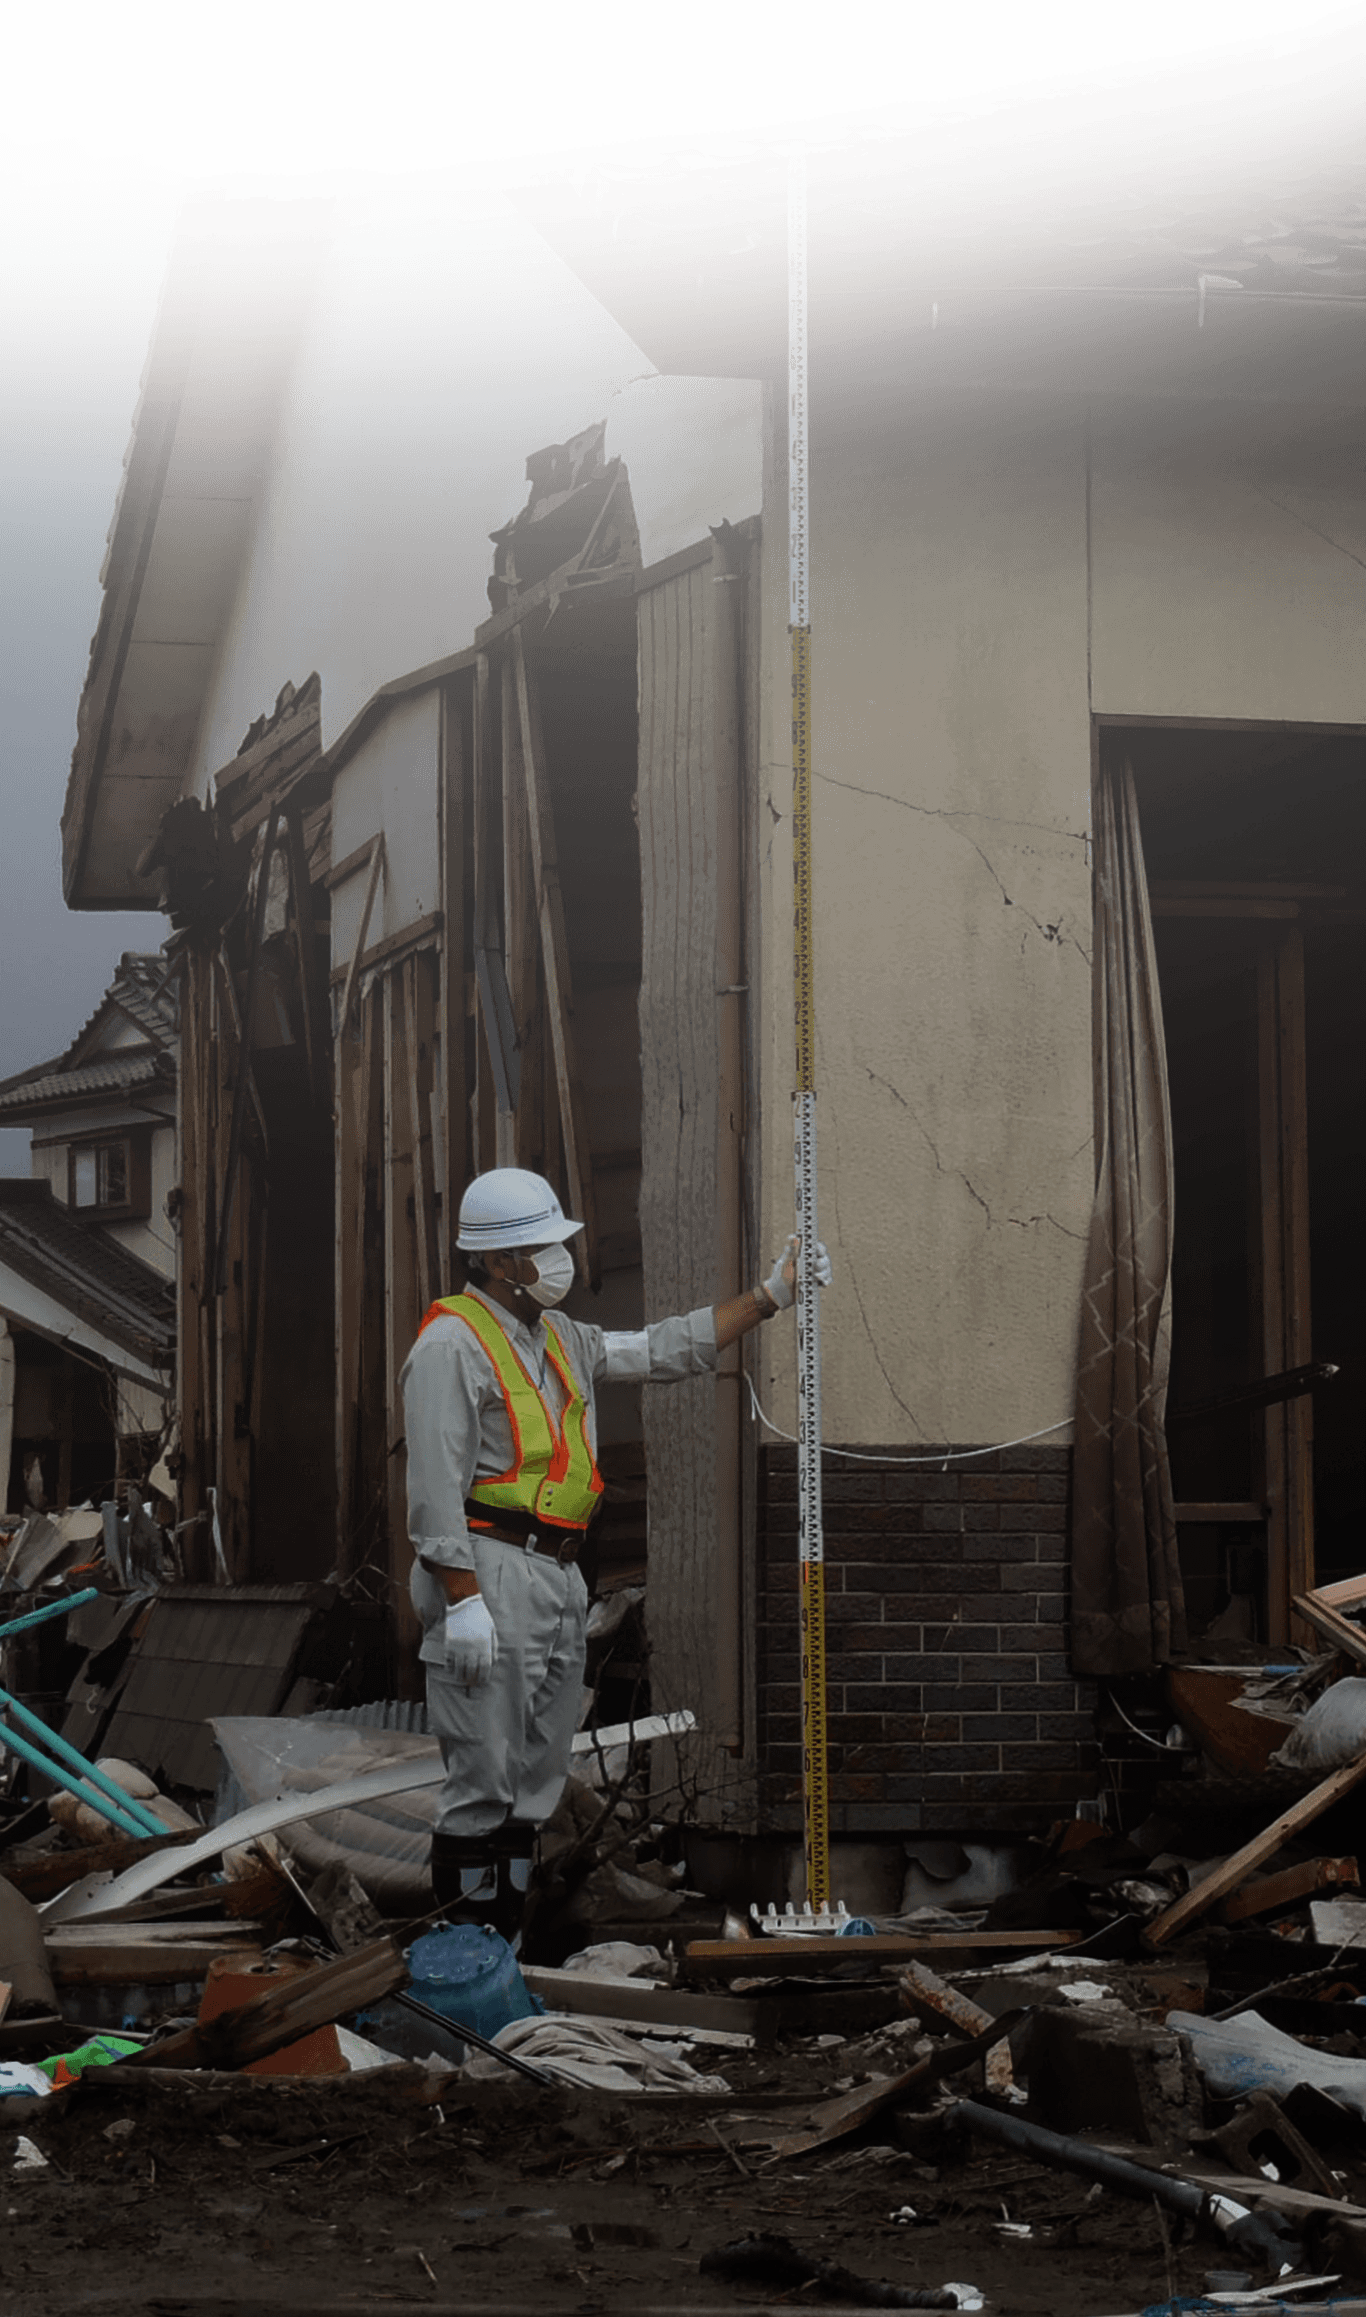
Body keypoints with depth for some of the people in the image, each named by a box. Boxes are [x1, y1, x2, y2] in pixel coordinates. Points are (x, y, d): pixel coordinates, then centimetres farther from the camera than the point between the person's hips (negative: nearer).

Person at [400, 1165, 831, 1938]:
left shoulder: (561, 1339, 18)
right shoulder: (452, 1343, -10)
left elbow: (665, 1351, 24)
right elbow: (436, 1485, -15)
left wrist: (772, 1296, 18)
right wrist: (462, 1600, -22)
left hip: (560, 1577, 9)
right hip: (489, 1574, -9)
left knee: (537, 1780, 12)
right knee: (483, 1780, -8)